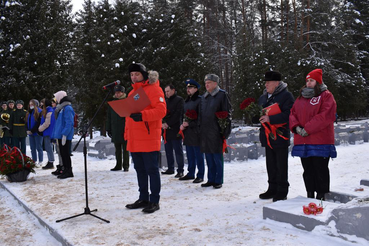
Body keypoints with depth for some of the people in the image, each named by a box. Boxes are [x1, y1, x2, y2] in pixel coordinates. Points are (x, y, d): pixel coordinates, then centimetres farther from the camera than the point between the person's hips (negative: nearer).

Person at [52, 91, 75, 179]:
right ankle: (65, 170, 20)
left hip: (65, 136, -9)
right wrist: (55, 135, 21)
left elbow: (69, 123, -19)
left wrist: (64, 134, -22)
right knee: (62, 154, 12)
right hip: (60, 135, 9)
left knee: (66, 154, -5)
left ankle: (69, 171, 2)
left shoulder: (67, 108, -13)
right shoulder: (60, 108, 17)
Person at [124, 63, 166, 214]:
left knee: (152, 170, -2)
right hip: (134, 140, 8)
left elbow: (161, 110, -17)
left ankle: (154, 201, 5)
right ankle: (143, 199, 24)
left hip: (149, 139, -8)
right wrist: (127, 134, 17)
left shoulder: (154, 89, -5)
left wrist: (143, 115, -29)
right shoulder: (132, 92, 20)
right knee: (140, 170, 14)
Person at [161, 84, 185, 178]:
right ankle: (170, 169, 21)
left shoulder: (179, 100, -2)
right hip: (166, 130, 7)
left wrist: (168, 124, -13)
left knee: (178, 151, -4)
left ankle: (180, 170, 0)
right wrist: (162, 124, -3)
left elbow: (178, 115, -11)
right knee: (168, 151, 11)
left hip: (175, 130, -7)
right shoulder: (165, 101, 18)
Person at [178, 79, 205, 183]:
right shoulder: (186, 101, 16)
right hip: (187, 132, 8)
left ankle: (200, 176, 6)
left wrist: (189, 124, -14)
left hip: (196, 132, -7)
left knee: (198, 155, -1)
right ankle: (190, 174, 24)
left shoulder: (200, 100, -8)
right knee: (190, 155, 14)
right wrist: (182, 125, 5)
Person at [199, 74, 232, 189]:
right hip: (205, 132, 6)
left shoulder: (222, 95, -4)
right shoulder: (204, 97, 16)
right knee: (209, 158, 11)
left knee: (217, 158, 0)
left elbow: (227, 113, -8)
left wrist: (225, 131, -13)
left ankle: (218, 181, 9)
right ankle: (211, 180, 20)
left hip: (216, 132, -6)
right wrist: (200, 129, 15)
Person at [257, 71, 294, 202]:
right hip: (267, 137, 7)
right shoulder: (263, 97, 16)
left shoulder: (286, 96, -7)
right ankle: (272, 189, 25)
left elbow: (288, 115, -19)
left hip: (281, 137, -7)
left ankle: (282, 192, 10)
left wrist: (270, 119, -25)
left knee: (281, 166, 0)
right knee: (271, 165, 14)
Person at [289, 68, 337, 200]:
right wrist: (296, 127, -7)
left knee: (320, 169, -1)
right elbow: (293, 113, 13)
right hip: (302, 140, 6)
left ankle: (321, 196, 7)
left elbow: (326, 116, -14)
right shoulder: (301, 97, 19)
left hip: (320, 141, -6)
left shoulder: (326, 95, -1)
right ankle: (310, 195, 22)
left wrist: (307, 129, -18)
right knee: (308, 170, 12)